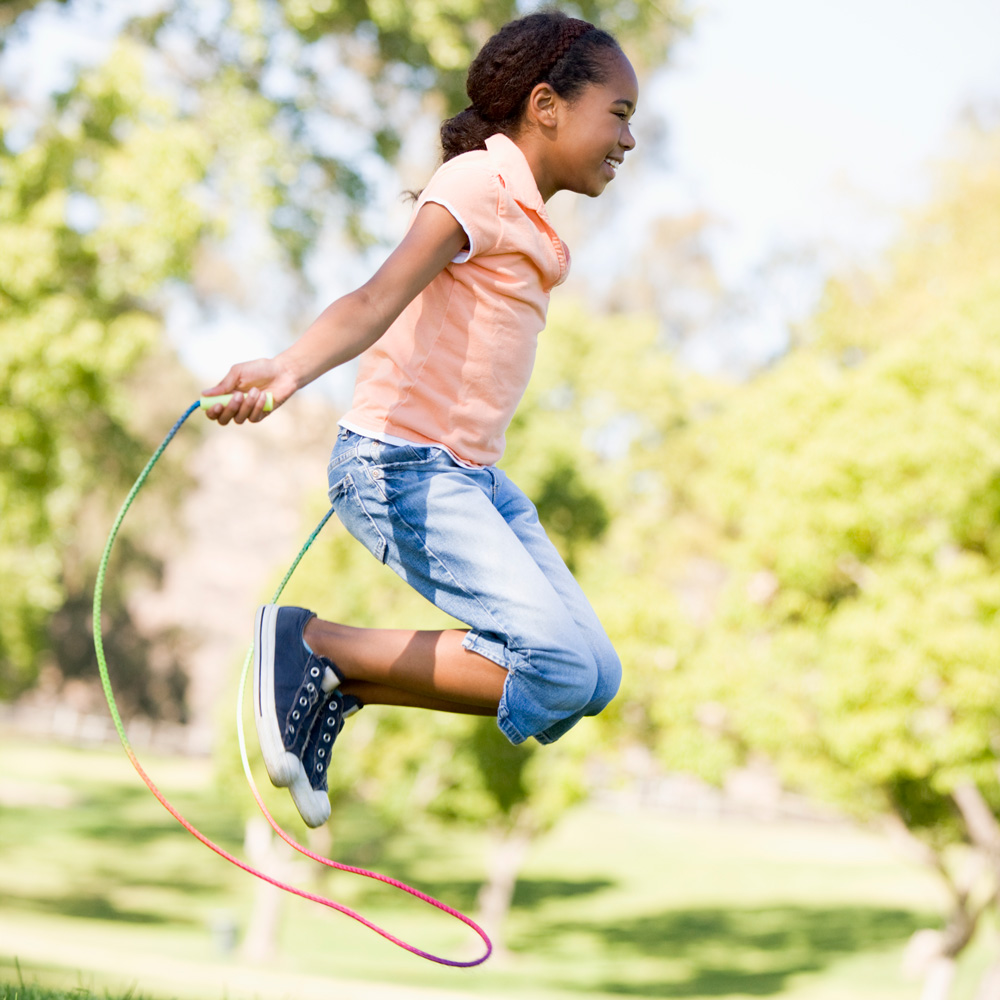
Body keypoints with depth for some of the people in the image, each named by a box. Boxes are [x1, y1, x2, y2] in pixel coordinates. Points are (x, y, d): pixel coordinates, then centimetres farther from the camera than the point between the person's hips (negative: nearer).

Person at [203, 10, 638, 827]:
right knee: (561, 670, -21)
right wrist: (290, 370, -45)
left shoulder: (526, 213, 18)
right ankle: (311, 647, -10)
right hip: (401, 465, -10)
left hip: (472, 475, 10)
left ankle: (335, 690, 5)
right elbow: (384, 295, -26)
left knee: (596, 676, 3)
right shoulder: (478, 184, -11)